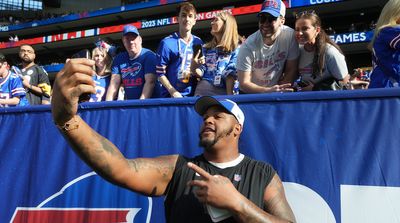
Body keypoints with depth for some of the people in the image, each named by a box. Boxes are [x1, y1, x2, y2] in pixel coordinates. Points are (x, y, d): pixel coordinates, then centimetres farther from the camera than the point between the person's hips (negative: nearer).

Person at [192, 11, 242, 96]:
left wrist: (229, 95, -15)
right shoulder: (207, 48, 15)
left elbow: (231, 74, -7)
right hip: (202, 90, 4)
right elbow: (200, 73, 11)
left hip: (222, 92, -4)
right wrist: (194, 68, -10)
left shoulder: (236, 48, 2)